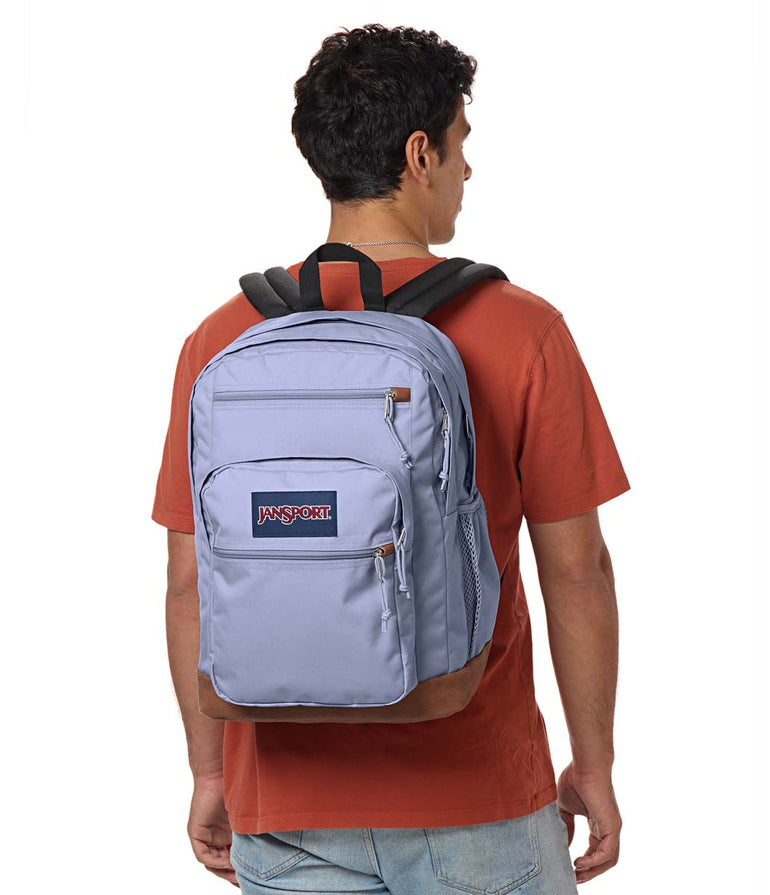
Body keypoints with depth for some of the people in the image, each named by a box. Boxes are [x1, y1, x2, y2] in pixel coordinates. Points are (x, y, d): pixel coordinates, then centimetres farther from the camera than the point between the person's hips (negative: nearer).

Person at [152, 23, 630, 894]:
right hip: (478, 791, -2)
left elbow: (190, 582, 0)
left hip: (289, 802, 2)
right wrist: (593, 766, 5)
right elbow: (576, 570, -6)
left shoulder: (222, 341, -3)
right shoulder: (522, 332, -9)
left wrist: (210, 772, 12)